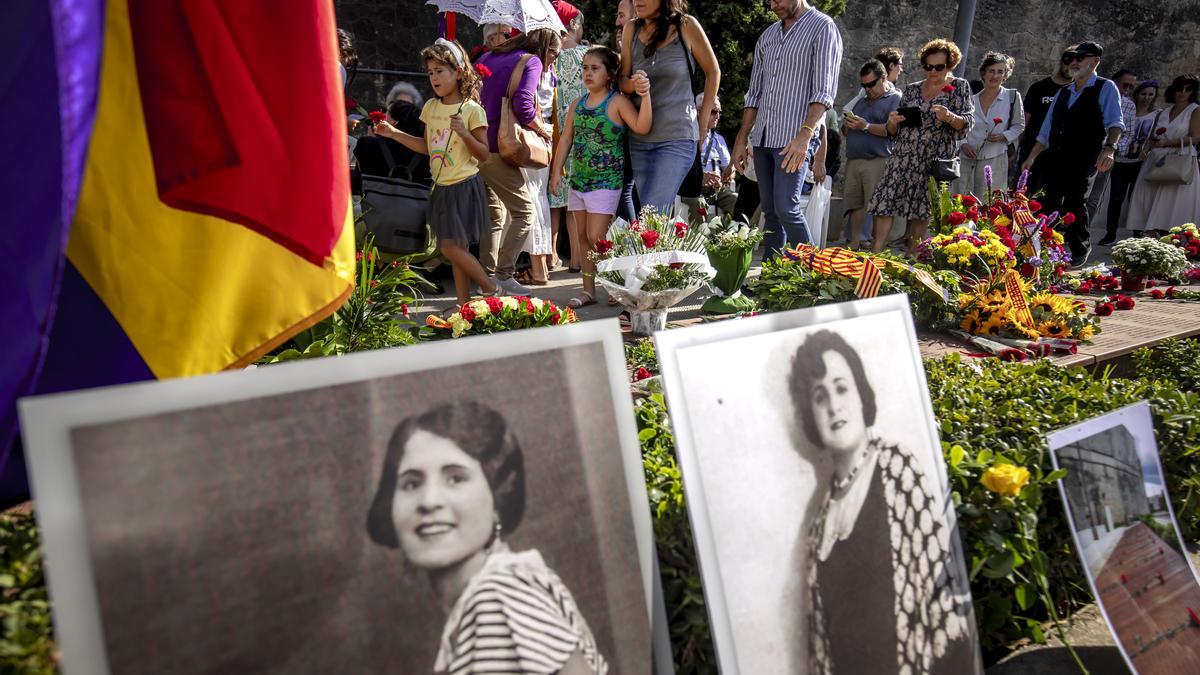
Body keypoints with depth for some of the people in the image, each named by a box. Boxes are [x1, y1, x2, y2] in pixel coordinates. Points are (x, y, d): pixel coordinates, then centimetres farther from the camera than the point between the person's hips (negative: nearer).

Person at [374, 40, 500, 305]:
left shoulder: (472, 109, -10)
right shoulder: (431, 106, 8)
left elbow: (483, 154, -10)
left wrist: (463, 133, -25)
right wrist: (393, 133, 11)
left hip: (464, 186, -7)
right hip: (442, 187, 7)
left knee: (451, 246, -11)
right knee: (457, 247, 9)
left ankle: (492, 288, 5)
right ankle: (463, 302, 15)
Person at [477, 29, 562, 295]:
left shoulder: (488, 57, 19)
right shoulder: (532, 61, -3)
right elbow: (523, 106, -17)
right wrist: (542, 129, 0)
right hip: (494, 149, -8)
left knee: (494, 214, 17)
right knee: (524, 211, 0)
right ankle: (504, 275, -7)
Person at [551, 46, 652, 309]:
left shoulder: (617, 102, -9)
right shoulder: (578, 104, 9)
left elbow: (641, 127, -22)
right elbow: (566, 139, 12)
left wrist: (645, 96, -35)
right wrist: (557, 171, 8)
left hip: (606, 181, -6)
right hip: (578, 179, 7)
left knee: (596, 238, -11)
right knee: (584, 238, 11)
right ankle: (588, 290, 19)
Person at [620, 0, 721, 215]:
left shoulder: (686, 25, -4)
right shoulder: (631, 29, 6)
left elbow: (713, 72, 6)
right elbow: (623, 81, 9)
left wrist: (703, 122, 5)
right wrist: (634, 84, -15)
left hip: (677, 139, -4)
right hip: (639, 139, 4)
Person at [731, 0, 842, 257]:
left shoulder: (822, 27, -3)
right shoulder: (767, 36, 18)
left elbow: (824, 92, -13)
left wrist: (805, 134, -25)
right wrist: (741, 139, 14)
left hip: (795, 138, -7)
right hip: (762, 138, 7)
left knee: (786, 208, -15)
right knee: (770, 212, 7)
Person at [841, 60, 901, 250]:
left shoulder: (896, 99, 4)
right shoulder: (861, 102, 27)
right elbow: (845, 132, 30)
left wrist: (866, 126, -17)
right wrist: (847, 125, 7)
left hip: (877, 161, -7)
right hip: (853, 161, 7)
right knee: (854, 203, 2)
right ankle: (854, 244, 4)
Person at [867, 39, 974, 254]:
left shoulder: (959, 87, 6)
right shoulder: (912, 89, 13)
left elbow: (966, 125, -2)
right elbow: (894, 132, 15)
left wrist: (949, 117, -22)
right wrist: (892, 122, -8)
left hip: (935, 161, -2)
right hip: (903, 157, 3)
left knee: (921, 212, -1)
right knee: (885, 204, -9)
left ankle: (911, 258, 6)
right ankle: (875, 254, -8)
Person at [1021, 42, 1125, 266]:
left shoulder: (1105, 88, 0)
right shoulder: (1063, 92, 19)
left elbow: (1115, 121, -14)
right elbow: (1046, 130, 21)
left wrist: (1109, 147, -31)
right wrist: (1031, 157, 15)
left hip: (1083, 162, -6)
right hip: (1055, 160, 6)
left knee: (1073, 204, -9)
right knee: (1049, 205, 0)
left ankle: (1080, 251, 8)